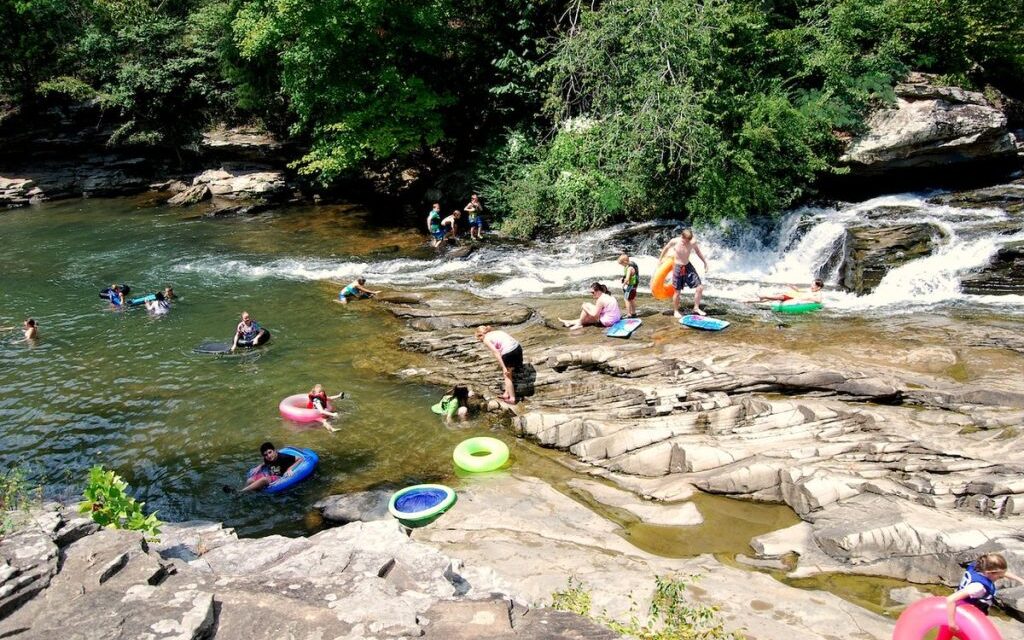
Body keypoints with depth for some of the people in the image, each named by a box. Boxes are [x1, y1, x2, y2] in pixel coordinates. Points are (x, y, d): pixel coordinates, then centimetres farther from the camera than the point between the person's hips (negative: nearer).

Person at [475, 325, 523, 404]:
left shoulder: (486, 340, 0)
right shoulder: (495, 332, 22)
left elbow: (496, 353, -10)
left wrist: (504, 368, -11)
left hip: (509, 352, -8)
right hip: (518, 347, 8)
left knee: (507, 376, 12)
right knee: (507, 374, 24)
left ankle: (512, 399, 19)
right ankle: (507, 394, 34)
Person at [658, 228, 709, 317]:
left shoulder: (693, 242, -14)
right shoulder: (674, 241, -18)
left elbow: (698, 252, 8)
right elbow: (666, 249, 3)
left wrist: (705, 262, 12)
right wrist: (660, 260, 14)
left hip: (688, 266, 3)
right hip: (677, 267, -3)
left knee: (700, 287, -3)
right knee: (677, 292, 3)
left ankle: (696, 308, 15)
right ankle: (676, 311, 24)